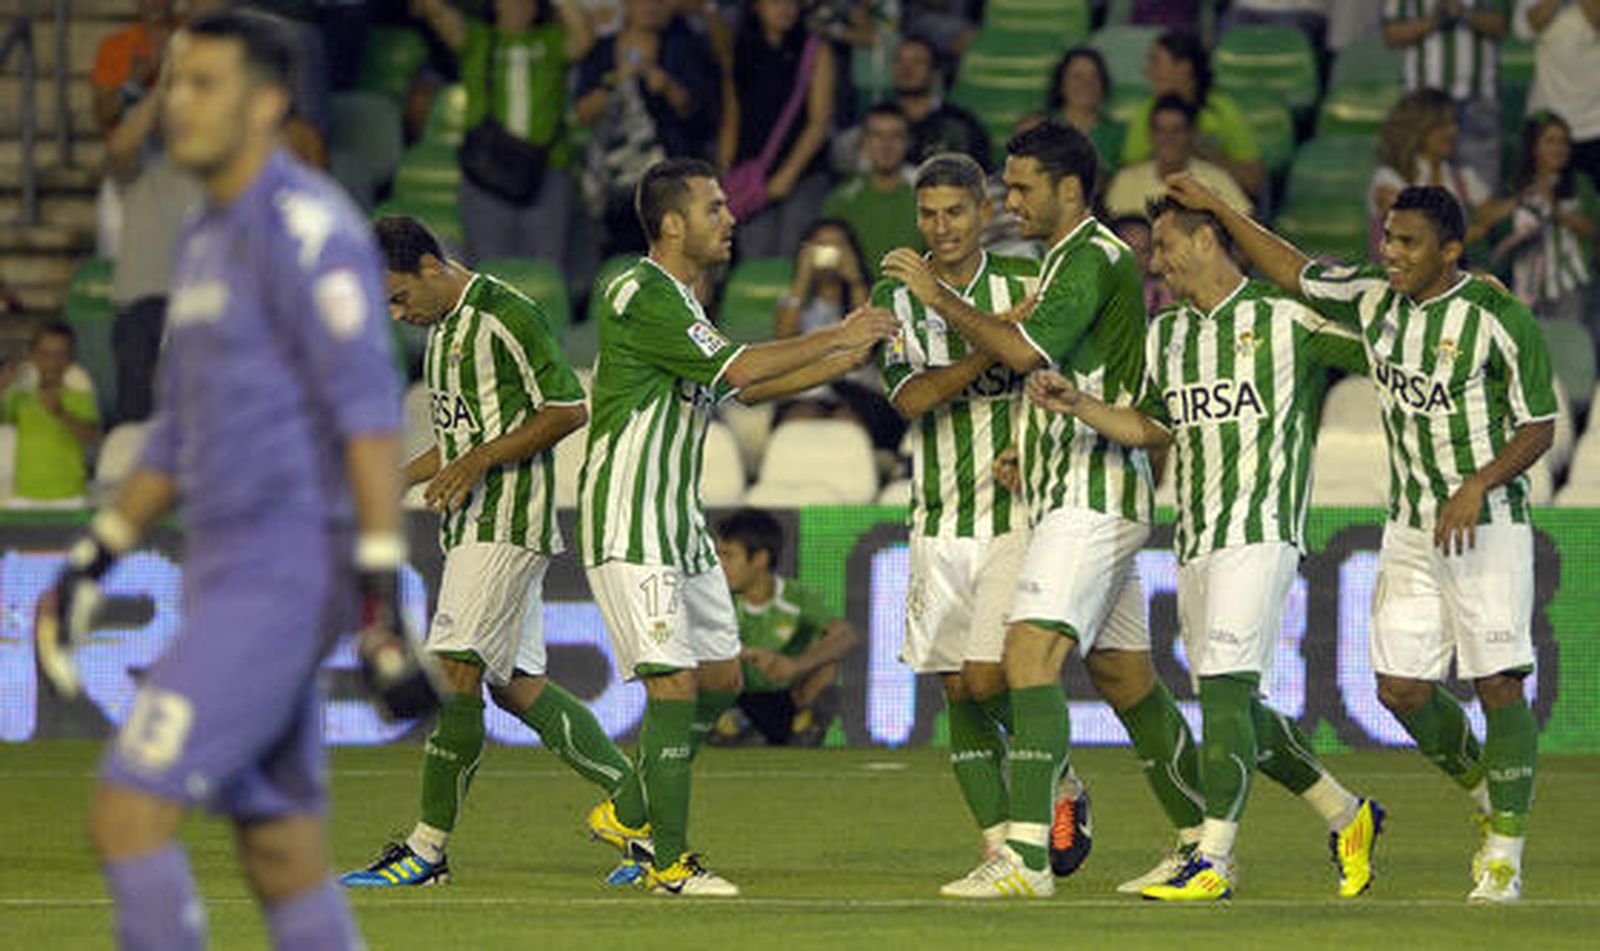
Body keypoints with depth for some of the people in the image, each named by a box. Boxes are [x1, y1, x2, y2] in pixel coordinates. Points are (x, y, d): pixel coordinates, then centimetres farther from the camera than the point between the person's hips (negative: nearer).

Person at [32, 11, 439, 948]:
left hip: (285, 579, -10)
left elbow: (370, 410, -18)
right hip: (231, 579, 10)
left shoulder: (306, 224, -11)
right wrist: (90, 566, 22)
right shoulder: (208, 239, 18)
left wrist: (382, 596, -24)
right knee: (283, 861, 9)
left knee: (128, 816, -14)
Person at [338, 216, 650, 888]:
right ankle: (641, 811, 10)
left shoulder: (506, 316, -11)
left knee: (454, 671, -12)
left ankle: (427, 850, -10)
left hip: (510, 523, -10)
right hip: (473, 526, 10)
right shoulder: (443, 329, 18)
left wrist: (475, 463, -20)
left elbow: (569, 409, -15)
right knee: (515, 685, 6)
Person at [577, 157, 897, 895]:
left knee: (719, 681, 12)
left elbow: (747, 388, 21)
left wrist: (850, 357, 15)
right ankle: (669, 863, -7)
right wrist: (837, 336, -12)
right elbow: (740, 368, -21)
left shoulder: (680, 301, 16)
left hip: (680, 522, 10)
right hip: (629, 528, -10)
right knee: (675, 684, -12)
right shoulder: (641, 295, -16)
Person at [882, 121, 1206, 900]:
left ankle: (1026, 857, -25)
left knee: (1030, 655, -19)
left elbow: (1023, 351, -25)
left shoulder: (1094, 259, -13)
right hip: (1071, 495, 11)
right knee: (1122, 677, 14)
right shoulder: (1069, 259, 20)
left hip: (1093, 498, -11)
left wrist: (940, 298, -16)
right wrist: (1028, 446, 15)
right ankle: (1199, 840, 21)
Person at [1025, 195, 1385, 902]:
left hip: (1262, 532, -8)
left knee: (1225, 687, -18)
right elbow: (1154, 430, 24)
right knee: (1232, 707, 8)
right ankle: (1347, 818, 26)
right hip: (1195, 543, 8)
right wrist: (1074, 404, 12)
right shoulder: (1167, 334, 18)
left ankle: (1213, 859, -21)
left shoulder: (1287, 322, -2)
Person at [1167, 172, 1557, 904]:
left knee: (1498, 685, -8)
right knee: (1402, 689, 0)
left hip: (1487, 523, -6)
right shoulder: (1374, 300, 4)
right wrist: (1217, 210, 16)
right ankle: (1488, 799, 24)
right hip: (1409, 531, 6)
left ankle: (1504, 853, -1)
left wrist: (1476, 488, -22)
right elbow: (1292, 271, 18)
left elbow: (1537, 429, -9)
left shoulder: (1500, 319, -12)